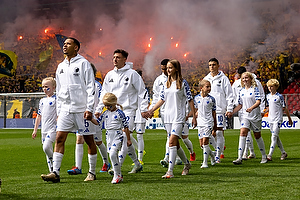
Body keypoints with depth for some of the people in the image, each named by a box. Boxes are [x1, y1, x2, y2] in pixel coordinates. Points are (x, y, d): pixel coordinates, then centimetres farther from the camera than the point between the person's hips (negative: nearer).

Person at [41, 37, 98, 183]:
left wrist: (89, 109, -14)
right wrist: (58, 112, 16)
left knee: (89, 140, 3)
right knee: (59, 138, -5)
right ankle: (55, 173, -7)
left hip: (81, 109, -5)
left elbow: (90, 88, -8)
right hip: (65, 109, 6)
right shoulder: (61, 67, 16)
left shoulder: (83, 63, -4)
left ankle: (92, 173, 13)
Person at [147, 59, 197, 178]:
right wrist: (151, 110, 7)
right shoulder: (166, 83, 12)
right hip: (168, 116, 6)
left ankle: (170, 171, -18)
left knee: (172, 142, -16)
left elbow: (190, 100, -3)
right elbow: (162, 99, 17)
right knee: (175, 143, 10)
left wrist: (194, 117, -4)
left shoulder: (183, 83, -5)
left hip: (179, 116, -6)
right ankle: (187, 164, 31)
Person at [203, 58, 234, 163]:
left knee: (219, 133, -5)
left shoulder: (223, 79, 1)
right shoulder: (206, 79, 15)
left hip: (220, 110, -4)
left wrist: (229, 109, -8)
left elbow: (229, 95, -1)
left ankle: (218, 156, -1)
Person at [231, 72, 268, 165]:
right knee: (243, 133, -15)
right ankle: (239, 158, -22)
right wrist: (231, 112, 3)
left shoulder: (255, 89, -5)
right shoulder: (241, 91, 10)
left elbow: (258, 102, -17)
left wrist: (251, 108, -35)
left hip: (255, 116, -3)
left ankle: (264, 156, 27)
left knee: (257, 135, 8)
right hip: (245, 116, 3)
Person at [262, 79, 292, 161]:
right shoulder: (268, 96, 9)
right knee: (276, 137, 12)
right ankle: (283, 153, 25)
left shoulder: (279, 96, -9)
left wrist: (289, 119, 1)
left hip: (278, 119, -7)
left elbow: (285, 108, -4)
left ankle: (270, 155, -18)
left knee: (274, 136, -13)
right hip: (270, 119, 7)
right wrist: (263, 113, 8)